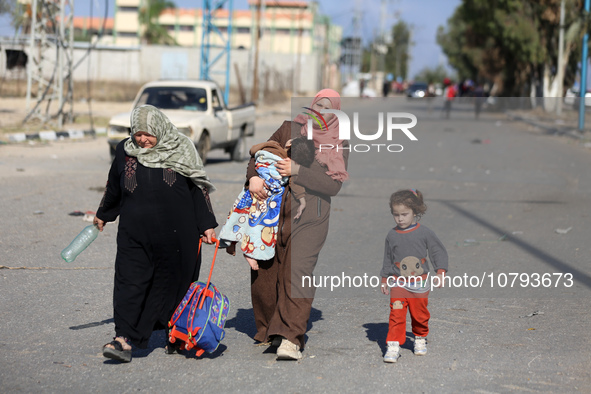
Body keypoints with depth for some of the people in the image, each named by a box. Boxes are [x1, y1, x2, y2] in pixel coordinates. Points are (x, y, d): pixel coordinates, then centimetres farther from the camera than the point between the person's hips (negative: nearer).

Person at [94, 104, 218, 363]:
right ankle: (124, 339, -13)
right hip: (134, 232, 1)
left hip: (176, 233, -1)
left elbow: (199, 188, 5)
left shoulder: (180, 150, 0)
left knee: (172, 282, 8)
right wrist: (103, 215, 33)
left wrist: (206, 225, 2)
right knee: (129, 282, -9)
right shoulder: (126, 151, 6)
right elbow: (113, 187, 22)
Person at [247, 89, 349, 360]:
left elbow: (333, 185, -6)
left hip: (309, 217, -3)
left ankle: (291, 338, -23)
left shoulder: (339, 146, 5)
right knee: (263, 273, 4)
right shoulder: (290, 128, 11)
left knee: (297, 271, -18)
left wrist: (298, 172, -16)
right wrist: (253, 176, -10)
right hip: (273, 212, 3)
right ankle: (268, 329, 24)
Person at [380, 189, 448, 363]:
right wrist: (384, 279, 15)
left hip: (419, 283, 0)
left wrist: (441, 271, -5)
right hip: (397, 282, 0)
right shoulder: (392, 236, 2)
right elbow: (388, 259, 13)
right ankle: (393, 346, -12)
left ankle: (420, 339, 33)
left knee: (420, 314, 9)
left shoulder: (424, 233, -4)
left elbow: (438, 252, 4)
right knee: (396, 314, -12)